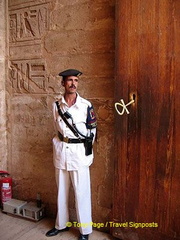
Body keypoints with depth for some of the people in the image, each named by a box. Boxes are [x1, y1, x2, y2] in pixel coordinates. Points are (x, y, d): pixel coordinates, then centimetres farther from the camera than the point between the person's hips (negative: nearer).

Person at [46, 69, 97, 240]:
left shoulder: (86, 105, -7)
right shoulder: (56, 105, 3)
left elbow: (92, 130, -1)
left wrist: (86, 151, 3)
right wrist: (61, 145, 13)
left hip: (79, 152, -4)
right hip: (61, 151, 4)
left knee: (81, 193, 4)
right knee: (61, 191, 16)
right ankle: (61, 224, 35)